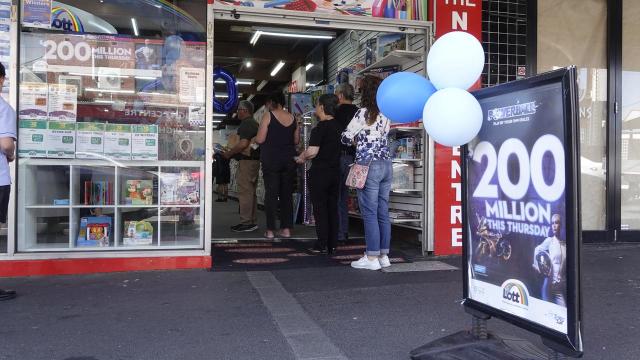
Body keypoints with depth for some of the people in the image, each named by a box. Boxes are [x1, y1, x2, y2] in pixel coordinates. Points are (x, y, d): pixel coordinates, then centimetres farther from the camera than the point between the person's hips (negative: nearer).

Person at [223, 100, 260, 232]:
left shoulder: (246, 124, -11)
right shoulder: (254, 123, 20)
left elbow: (243, 143, -22)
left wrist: (229, 153, -10)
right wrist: (232, 152, 21)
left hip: (246, 161, -10)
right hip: (255, 160, 10)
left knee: (244, 192, -8)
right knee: (251, 192, 13)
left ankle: (246, 222, -8)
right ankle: (252, 222, 17)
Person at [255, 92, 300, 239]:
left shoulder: (268, 116, -6)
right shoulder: (292, 118, 7)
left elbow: (260, 139, -10)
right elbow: (296, 140, 11)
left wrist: (254, 139, 12)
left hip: (271, 159, -4)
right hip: (289, 160, 4)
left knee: (271, 194, 0)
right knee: (287, 194, 9)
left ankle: (270, 230, 0)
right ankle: (286, 229, 11)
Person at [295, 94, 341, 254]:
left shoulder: (320, 127, -15)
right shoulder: (339, 126, 7)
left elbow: (312, 151, -22)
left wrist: (301, 158, -3)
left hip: (320, 173, -7)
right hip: (335, 171, 7)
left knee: (320, 208, 1)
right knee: (332, 208, 11)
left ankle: (322, 245, 3)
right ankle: (333, 244, 16)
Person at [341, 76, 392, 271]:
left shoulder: (364, 113, -10)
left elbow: (345, 138, -7)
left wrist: (355, 139, 13)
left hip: (368, 165, -7)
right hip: (386, 164, 7)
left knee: (370, 213, -2)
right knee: (383, 213, 10)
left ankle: (372, 258, 1)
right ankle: (384, 255, 16)